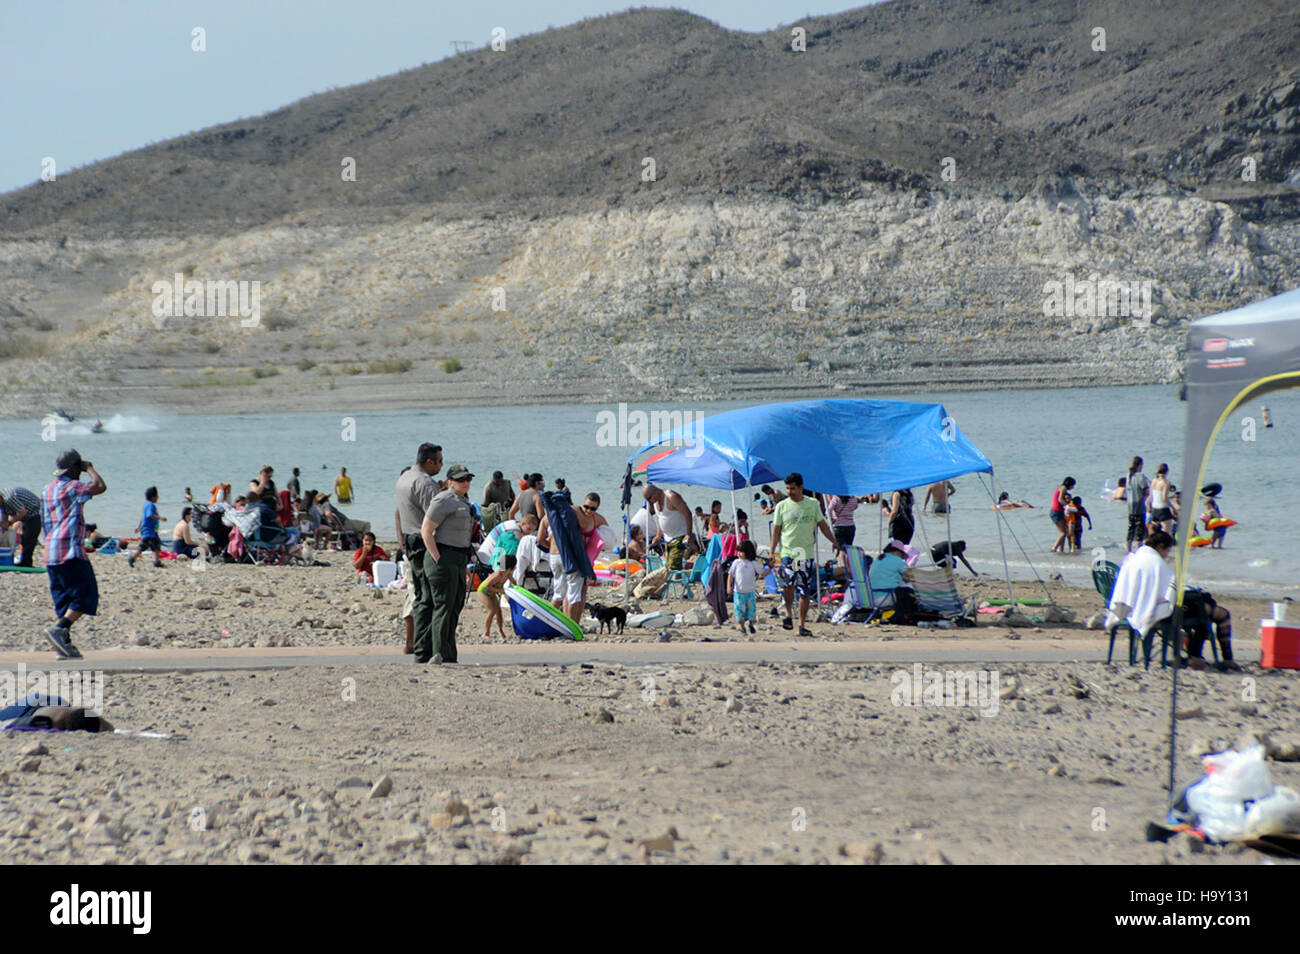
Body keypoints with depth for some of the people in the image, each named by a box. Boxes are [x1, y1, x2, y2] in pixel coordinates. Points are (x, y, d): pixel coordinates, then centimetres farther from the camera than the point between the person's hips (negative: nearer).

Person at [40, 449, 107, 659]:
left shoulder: (47, 490, 19)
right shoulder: (72, 487, -6)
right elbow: (100, 486, -16)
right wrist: (90, 468, 1)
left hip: (51, 551, 9)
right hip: (70, 549, -9)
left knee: (64, 598, 10)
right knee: (85, 595, -6)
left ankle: (64, 644, 2)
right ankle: (59, 629, -23)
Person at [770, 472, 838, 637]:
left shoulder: (813, 504, 7)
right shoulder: (782, 506, 2)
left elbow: (822, 524, 15)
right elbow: (776, 530, 4)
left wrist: (833, 541, 8)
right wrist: (772, 552, -3)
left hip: (807, 554, 2)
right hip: (787, 552, -2)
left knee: (805, 592, 3)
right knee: (788, 581, -25)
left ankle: (802, 624, 12)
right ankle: (788, 614, -5)